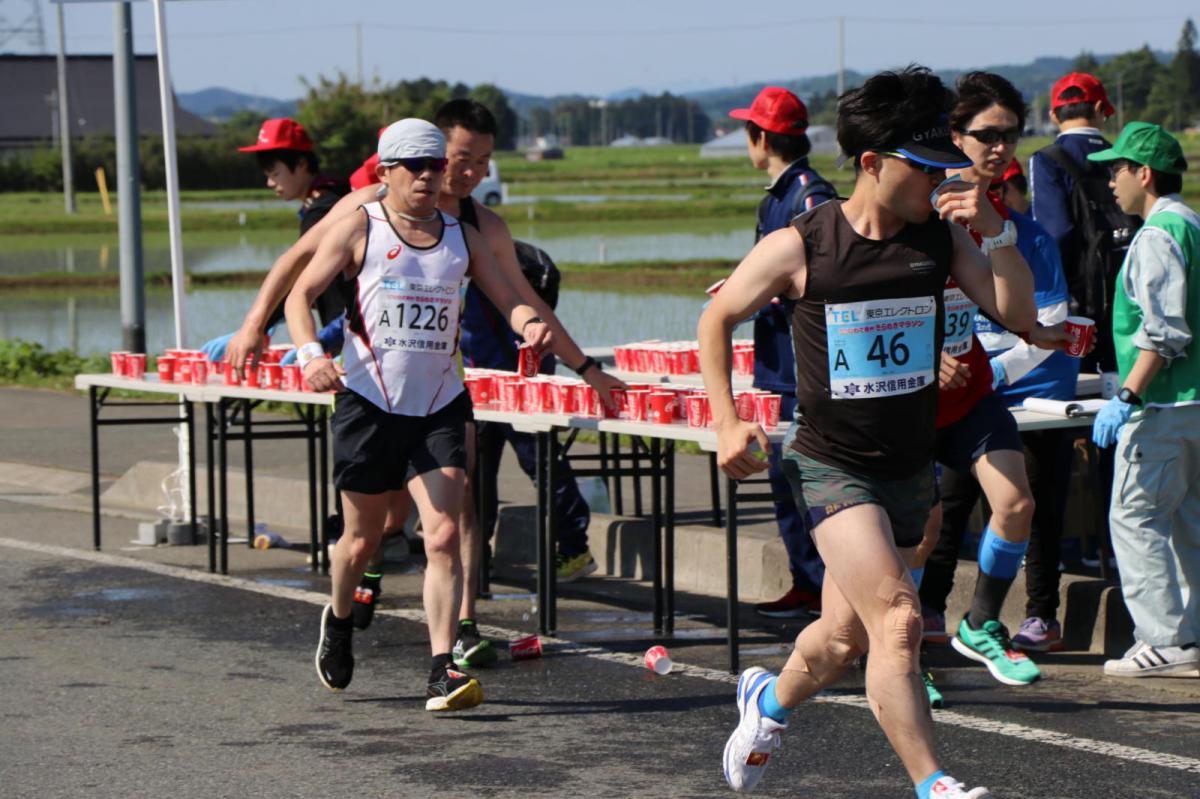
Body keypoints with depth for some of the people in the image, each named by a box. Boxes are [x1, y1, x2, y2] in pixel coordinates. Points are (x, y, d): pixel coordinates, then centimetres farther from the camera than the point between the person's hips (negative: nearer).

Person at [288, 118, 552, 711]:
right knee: (363, 539, 12)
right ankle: (338, 622, 43)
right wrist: (311, 353, -24)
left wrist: (529, 323, -17)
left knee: (444, 535, -14)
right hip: (368, 402, -2)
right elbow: (301, 293, -5)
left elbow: (507, 298, 7)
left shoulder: (461, 236, 9)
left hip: (439, 407, 2)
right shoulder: (359, 229, -1)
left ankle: (442, 671, -16)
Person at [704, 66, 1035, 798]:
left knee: (845, 639, 17)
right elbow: (717, 319, 4)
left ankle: (771, 701, 48)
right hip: (832, 465, -5)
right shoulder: (798, 247, -10)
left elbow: (1019, 314, -9)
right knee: (898, 619, -21)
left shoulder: (941, 237, 0)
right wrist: (728, 422, -1)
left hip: (910, 467, 5)